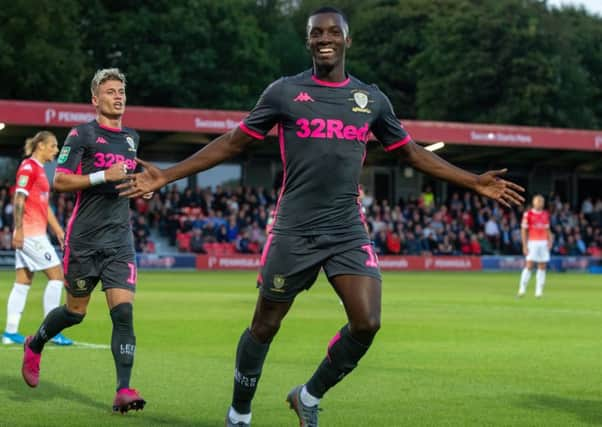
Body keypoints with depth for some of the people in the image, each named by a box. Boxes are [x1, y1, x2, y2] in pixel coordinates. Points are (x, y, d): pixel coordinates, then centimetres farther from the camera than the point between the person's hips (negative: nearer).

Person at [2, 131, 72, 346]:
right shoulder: (28, 167, -10)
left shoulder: (39, 169, 18)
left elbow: (45, 205, 23)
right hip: (30, 233, -9)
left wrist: (58, 230, 22)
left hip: (36, 233, 9)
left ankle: (10, 332, 8)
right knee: (56, 274, -7)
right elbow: (19, 199, -16)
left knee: (23, 282, 7)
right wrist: (19, 229, -21)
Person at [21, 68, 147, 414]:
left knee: (124, 311, -11)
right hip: (84, 239, -4)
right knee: (75, 312, 8)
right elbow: (59, 181, -10)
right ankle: (35, 346, 38)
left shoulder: (132, 138, 15)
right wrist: (104, 176, -18)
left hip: (120, 241, 4)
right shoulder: (82, 134, -3)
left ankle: (124, 391, -12)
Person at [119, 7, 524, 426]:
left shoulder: (372, 98, 8)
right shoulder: (285, 91, 0)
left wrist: (475, 182, 15)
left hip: (349, 233, 2)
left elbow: (413, 152, 19)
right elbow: (233, 142, 4)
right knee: (265, 327, 4)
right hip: (293, 232, -2)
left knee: (367, 323, -12)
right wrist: (166, 176, -2)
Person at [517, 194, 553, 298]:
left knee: (542, 267, 3)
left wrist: (550, 240, 0)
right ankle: (522, 290, -3)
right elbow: (524, 230, -4)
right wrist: (525, 246, -9)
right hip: (532, 243, -5)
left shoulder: (546, 215, 11)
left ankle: (539, 291, 7)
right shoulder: (528, 214, -4)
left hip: (543, 243, 5)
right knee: (529, 266, -10)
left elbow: (547, 230, 17)